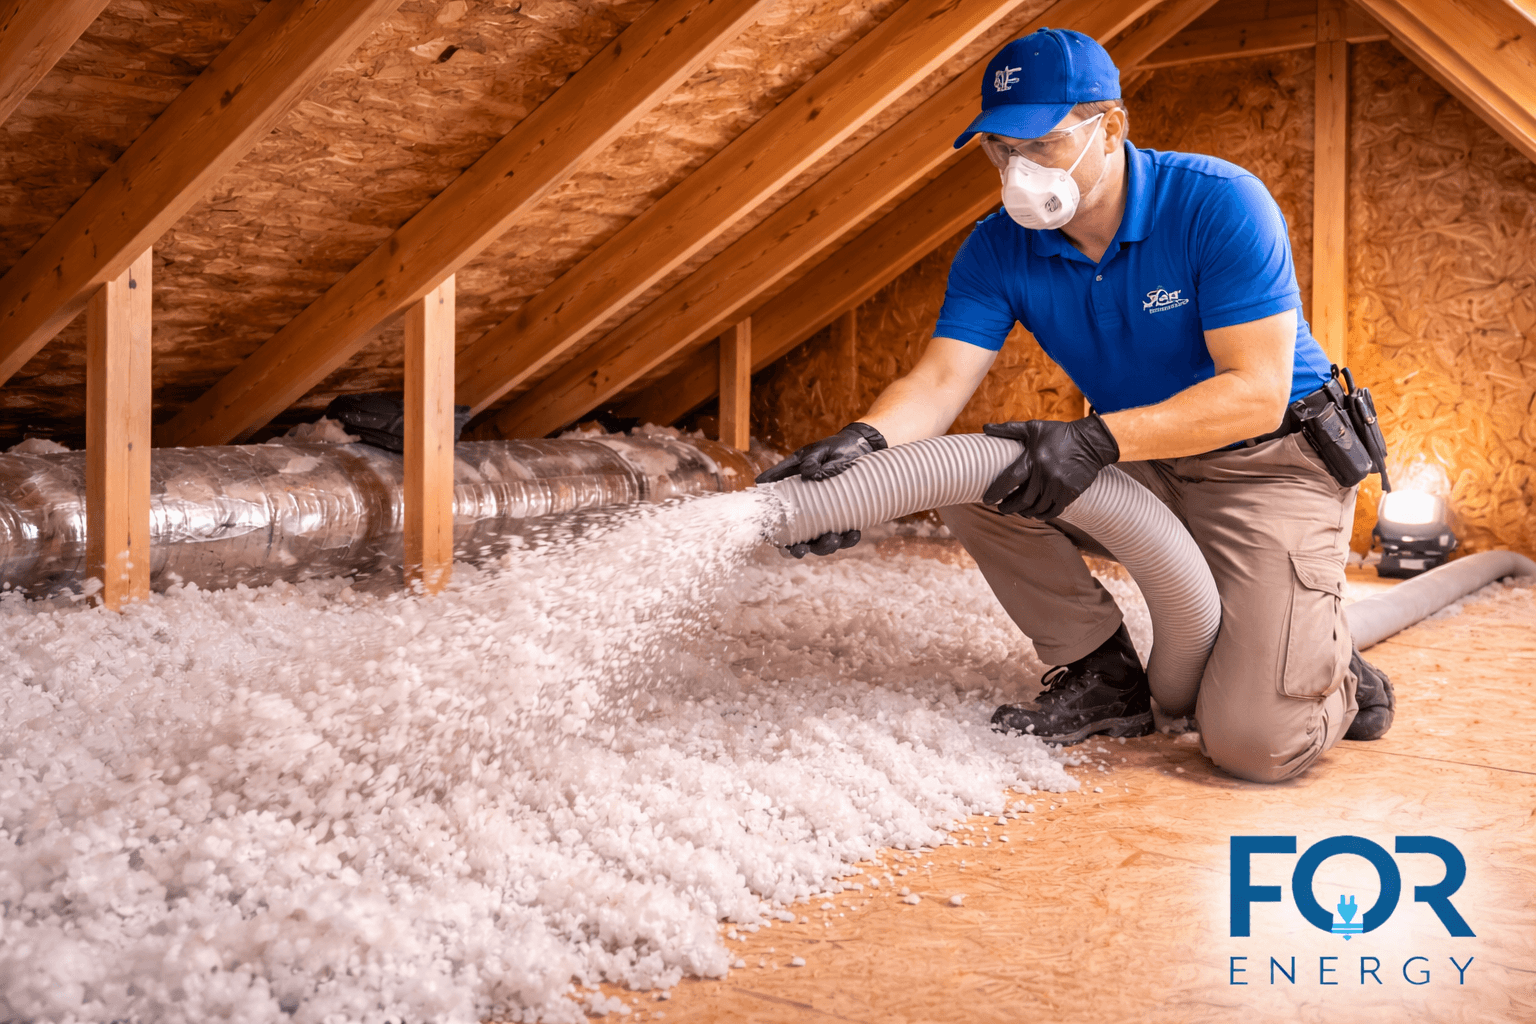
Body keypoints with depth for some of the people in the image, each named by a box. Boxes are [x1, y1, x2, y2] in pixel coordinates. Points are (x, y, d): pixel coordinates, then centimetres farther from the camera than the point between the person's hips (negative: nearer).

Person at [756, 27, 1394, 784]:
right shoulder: (1000, 249, -8)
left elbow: (1257, 392, -27)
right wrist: (864, 441, -41)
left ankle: (1330, 667, 17)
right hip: (1142, 467, 6)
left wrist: (1097, 441, -38)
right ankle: (1102, 674, 0)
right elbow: (941, 379, -18)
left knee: (1256, 742, -21)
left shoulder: (1219, 205, -23)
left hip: (1269, 465, -5)